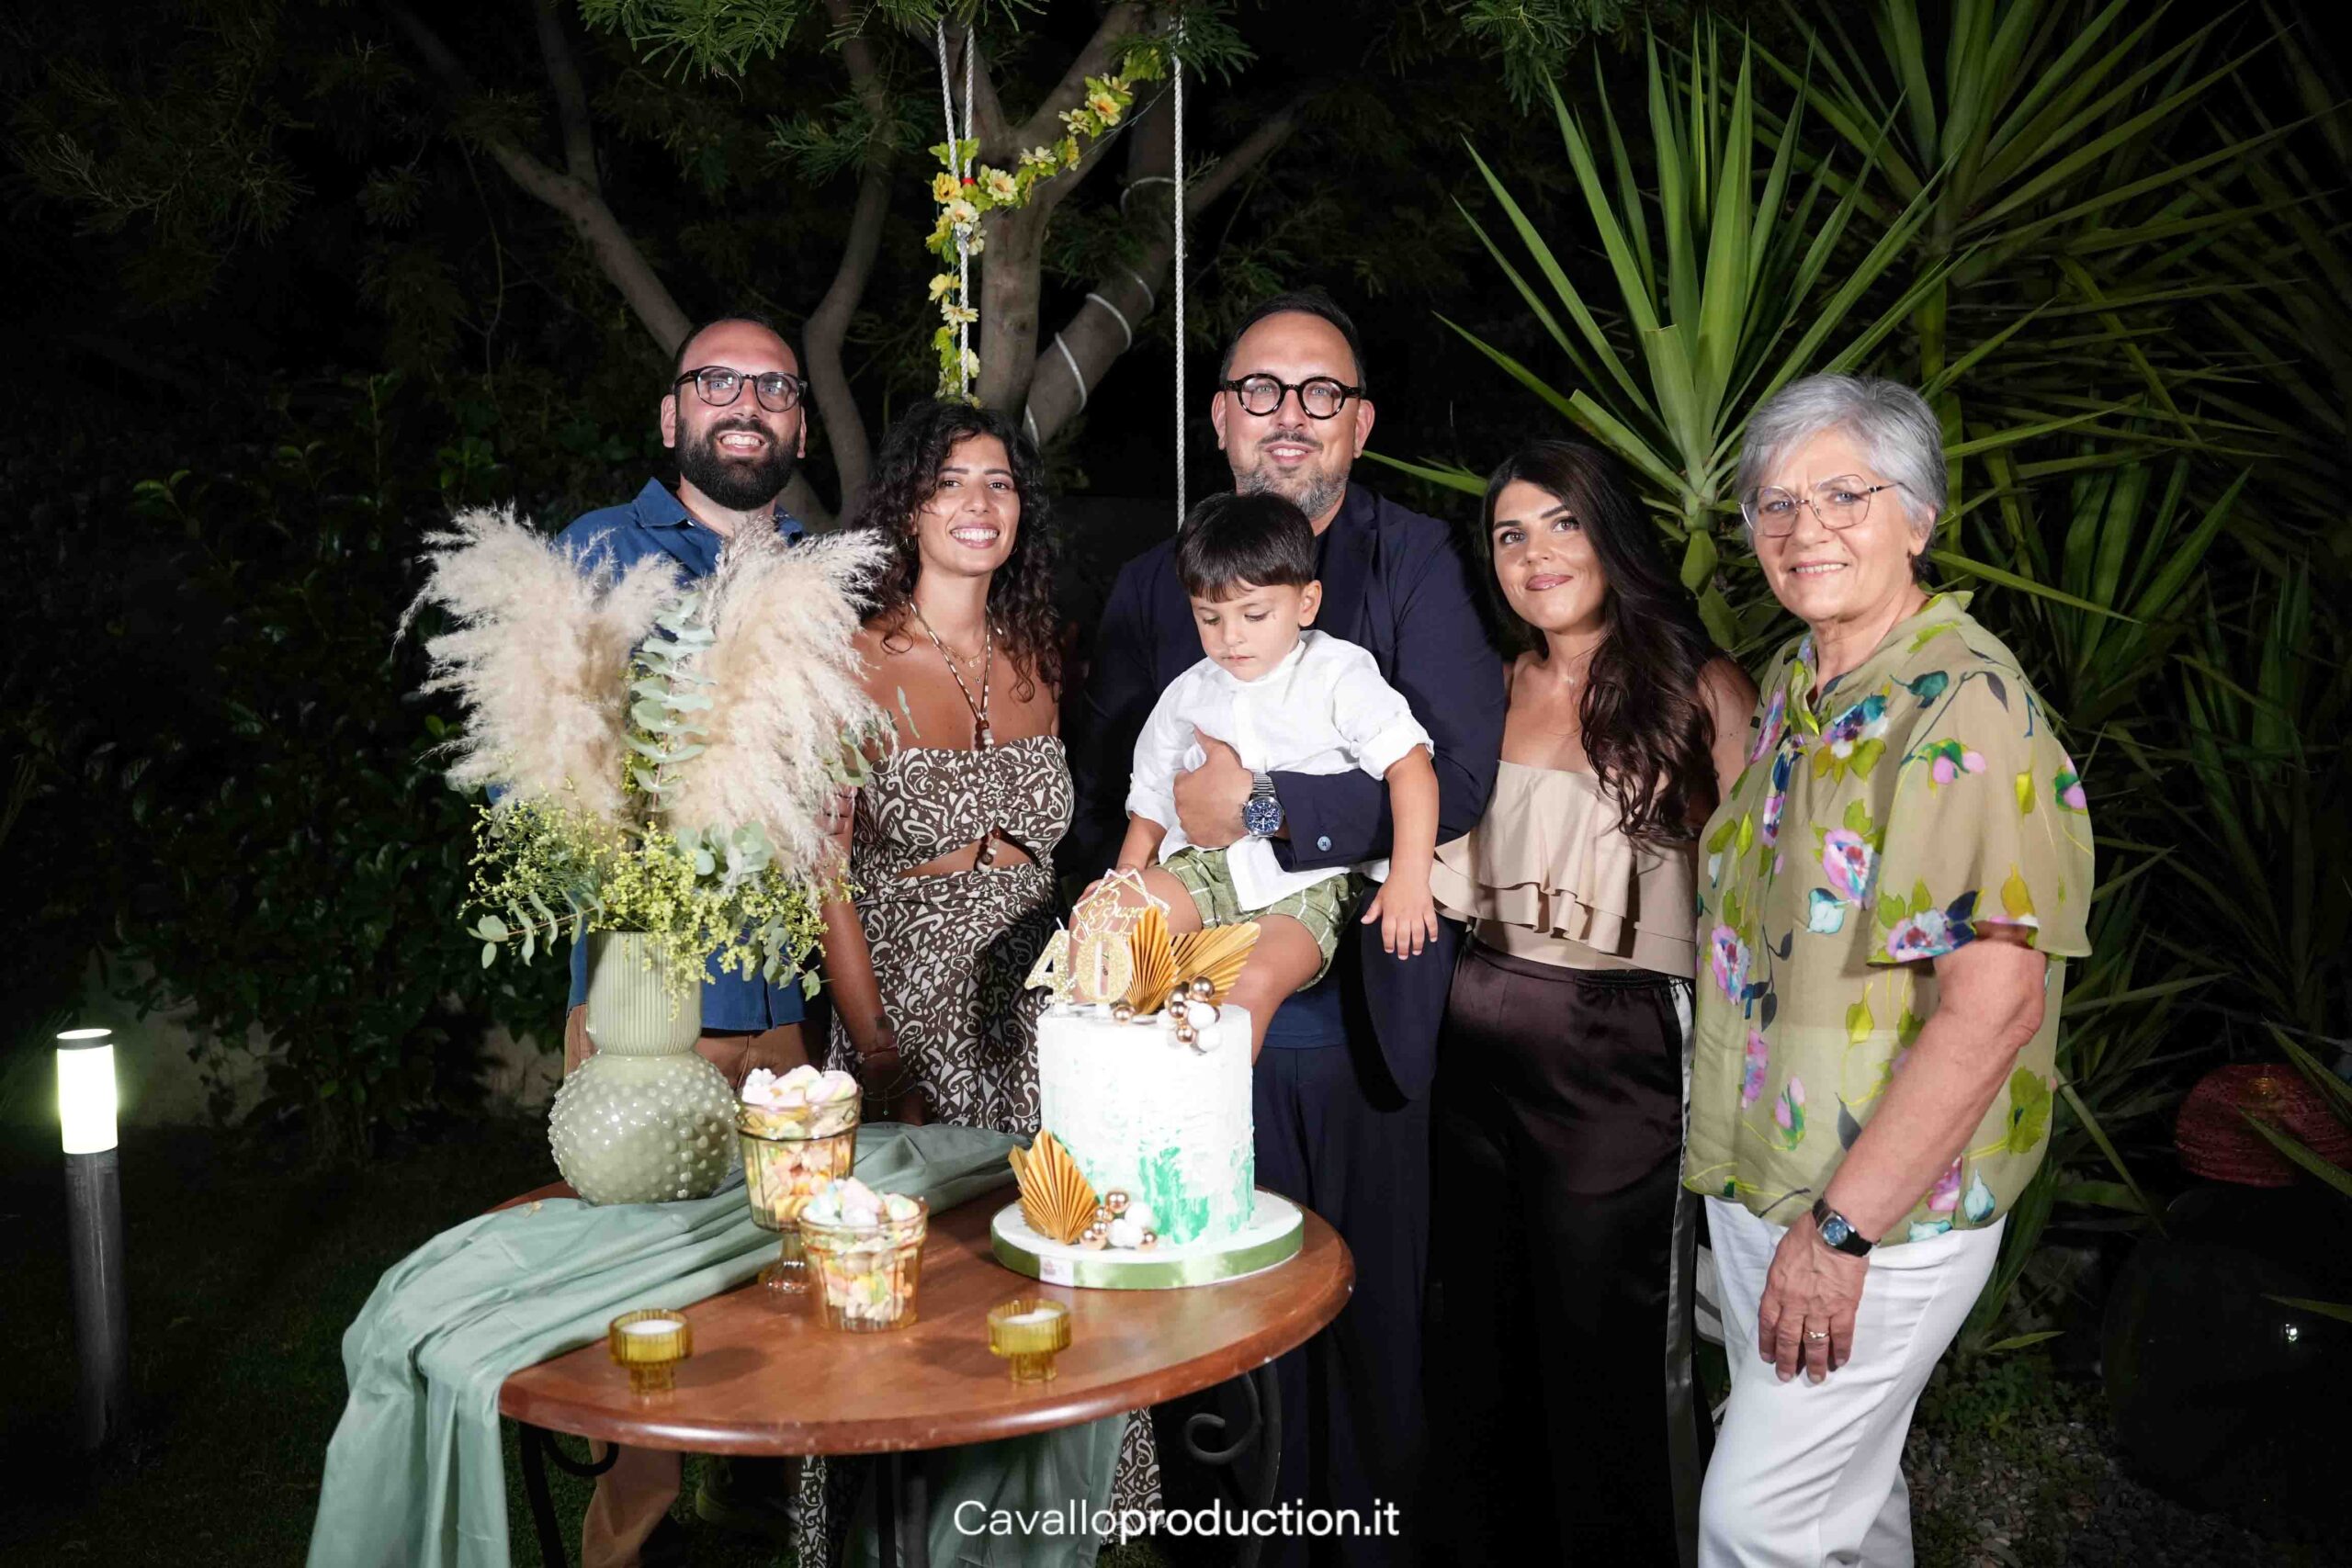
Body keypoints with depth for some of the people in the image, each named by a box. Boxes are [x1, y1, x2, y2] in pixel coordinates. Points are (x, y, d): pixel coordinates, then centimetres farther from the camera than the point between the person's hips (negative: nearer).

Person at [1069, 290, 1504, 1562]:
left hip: (1368, 1017, -2)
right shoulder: (1152, 583, 10)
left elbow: (1455, 776, -13)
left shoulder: (1417, 564, 0)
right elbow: (1102, 806, 9)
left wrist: (1264, 806, -16)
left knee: (1375, 1312, 10)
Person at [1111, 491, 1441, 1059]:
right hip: (1204, 866, 5)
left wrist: (1408, 878, -24)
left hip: (1304, 885, -5)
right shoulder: (1187, 696, 10)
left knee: (1252, 982, -33)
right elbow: (1151, 804, 18)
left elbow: (1409, 763, -13)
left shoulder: (1338, 677, -4)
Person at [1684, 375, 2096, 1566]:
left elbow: (1993, 1008, -26)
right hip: (1750, 1176, 8)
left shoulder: (1966, 710, -21)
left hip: (1884, 1206, -8)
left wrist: (1841, 1228, -23)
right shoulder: (1791, 682, 7)